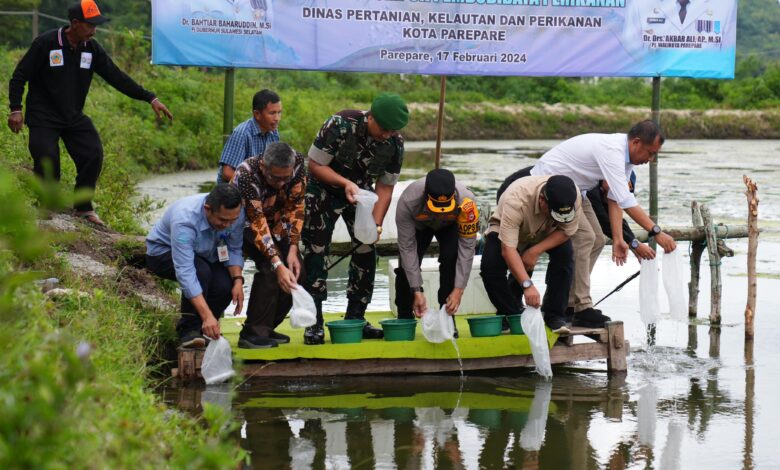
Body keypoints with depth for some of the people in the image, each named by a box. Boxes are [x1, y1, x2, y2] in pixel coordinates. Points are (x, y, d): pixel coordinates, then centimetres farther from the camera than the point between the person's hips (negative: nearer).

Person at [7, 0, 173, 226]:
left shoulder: (92, 49, 1)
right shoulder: (46, 43, -13)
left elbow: (116, 77, 2)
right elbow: (19, 76, -8)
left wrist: (151, 99, -4)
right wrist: (16, 109, -19)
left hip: (74, 117, 5)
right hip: (43, 118, -5)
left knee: (93, 155, -9)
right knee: (47, 163, -15)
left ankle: (83, 208, 7)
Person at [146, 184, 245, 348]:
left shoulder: (236, 213, -23)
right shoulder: (184, 220, -40)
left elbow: (234, 250, -10)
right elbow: (185, 272, -44)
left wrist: (238, 280, -28)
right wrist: (207, 315, -50)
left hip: (204, 256, 5)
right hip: (163, 252, -5)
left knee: (225, 285, -23)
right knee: (201, 272, -36)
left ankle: (203, 328, 3)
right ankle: (188, 330, -19)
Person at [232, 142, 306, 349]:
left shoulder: (297, 163, -25)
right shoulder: (247, 175, -39)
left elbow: (295, 207, -16)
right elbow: (257, 224, -39)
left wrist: (293, 249, -23)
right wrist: (277, 264, -46)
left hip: (276, 221, 6)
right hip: (245, 221, -6)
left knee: (294, 271, -7)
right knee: (269, 268, -27)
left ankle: (266, 327, 9)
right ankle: (252, 333, -21)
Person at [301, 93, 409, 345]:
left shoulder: (395, 143, -17)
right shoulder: (340, 124, -30)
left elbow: (385, 187, -8)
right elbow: (315, 165, -22)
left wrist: (376, 224, -20)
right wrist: (345, 183, -35)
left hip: (360, 191, 4)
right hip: (324, 188, -4)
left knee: (366, 252, -1)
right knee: (316, 252, -8)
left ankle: (355, 319, 10)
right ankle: (314, 323, -5)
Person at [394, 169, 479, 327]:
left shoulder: (466, 202, -42)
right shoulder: (408, 201, -42)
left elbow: (467, 248, -34)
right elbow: (407, 248, -34)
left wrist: (459, 289, -37)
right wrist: (416, 291, -35)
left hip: (451, 225, 0)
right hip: (418, 225, 0)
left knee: (451, 258, -25)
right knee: (406, 263, -17)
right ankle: (404, 319, 3)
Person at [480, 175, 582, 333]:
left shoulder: (573, 196, -33)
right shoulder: (516, 200, -43)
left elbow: (566, 231, -19)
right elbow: (508, 250, -44)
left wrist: (535, 251, -31)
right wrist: (527, 284, -52)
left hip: (547, 234, 3)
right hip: (505, 230, -3)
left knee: (565, 253, -26)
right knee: (490, 265, -28)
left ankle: (554, 315, -13)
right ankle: (511, 314, -7)